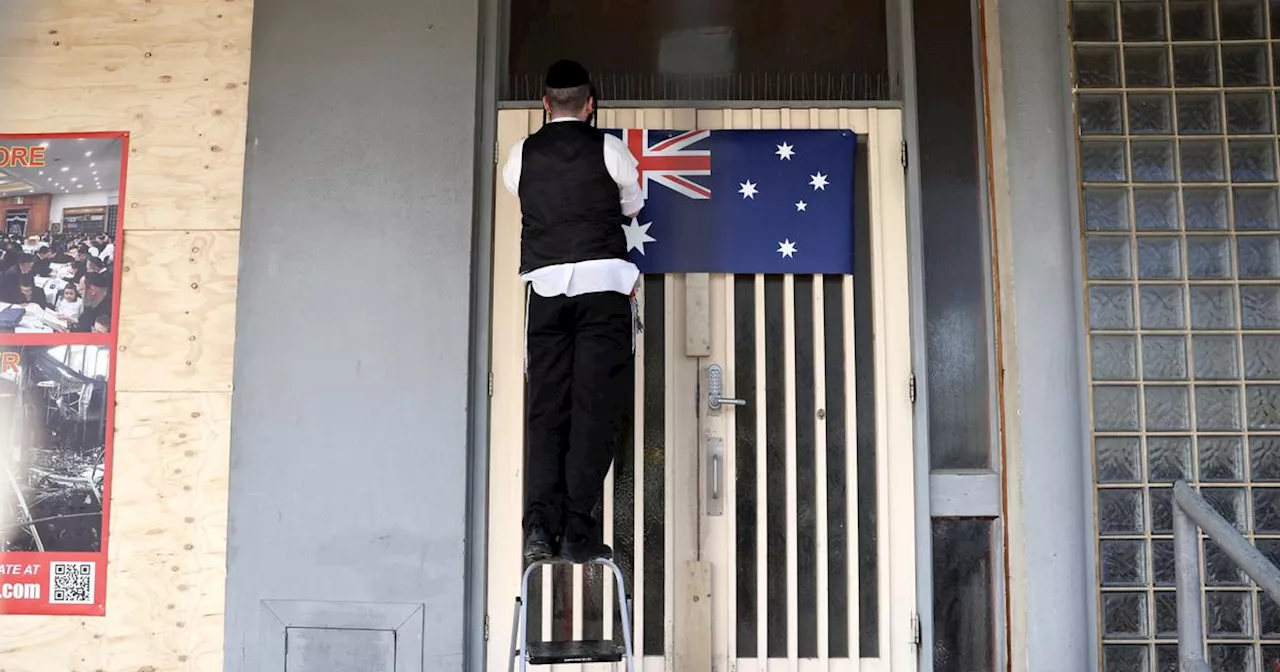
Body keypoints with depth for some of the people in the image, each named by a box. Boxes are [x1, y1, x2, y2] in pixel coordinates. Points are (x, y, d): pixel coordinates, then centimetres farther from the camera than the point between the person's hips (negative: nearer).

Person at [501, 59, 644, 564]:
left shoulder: (522, 154, 11)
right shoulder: (608, 149, 5)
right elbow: (633, 206, 18)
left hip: (545, 286, 3)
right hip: (603, 282, -2)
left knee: (545, 407, 4)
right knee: (596, 407, -4)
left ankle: (540, 526, -3)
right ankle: (577, 531, -8)